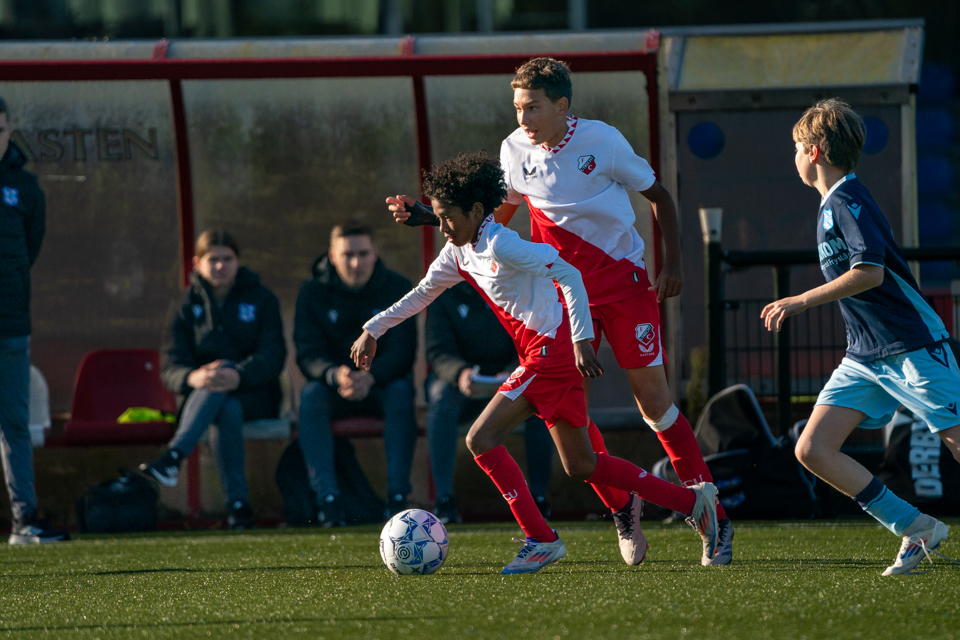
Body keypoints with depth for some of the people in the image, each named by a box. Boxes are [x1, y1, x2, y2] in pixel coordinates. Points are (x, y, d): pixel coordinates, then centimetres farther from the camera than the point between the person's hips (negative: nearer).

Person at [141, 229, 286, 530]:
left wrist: (238, 376, -31)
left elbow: (272, 358, -8)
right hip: (200, 398, 1)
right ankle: (237, 503, -45)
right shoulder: (188, 306, 11)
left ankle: (173, 457, -52)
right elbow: (170, 367, -1)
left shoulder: (261, 300, 7)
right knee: (227, 410, -38)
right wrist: (193, 377, -28)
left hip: (255, 397, -1)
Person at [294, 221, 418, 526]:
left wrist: (371, 376, -36)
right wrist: (335, 375, -37)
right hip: (334, 387, 1)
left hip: (382, 384, 0)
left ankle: (397, 496, -36)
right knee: (311, 394, -31)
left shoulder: (398, 289, -4)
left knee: (401, 391, -33)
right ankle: (327, 498, -37)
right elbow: (308, 353, -13)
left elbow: (403, 350, -15)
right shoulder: (312, 292, -3)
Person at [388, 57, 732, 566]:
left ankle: (713, 520, 6)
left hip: (623, 281, -3)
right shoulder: (516, 150, -5)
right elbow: (497, 215, 11)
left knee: (653, 398, -4)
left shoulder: (602, 142, -15)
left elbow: (658, 195, -1)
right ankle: (622, 510, 10)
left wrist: (673, 264, -9)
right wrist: (423, 214, 1)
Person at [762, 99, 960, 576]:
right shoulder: (830, 206, 15)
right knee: (812, 450, -5)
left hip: (912, 348, -9)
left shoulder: (846, 201, -13)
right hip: (865, 357, 9)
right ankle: (916, 530, -2)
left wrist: (801, 302, -22)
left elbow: (870, 271, -25)